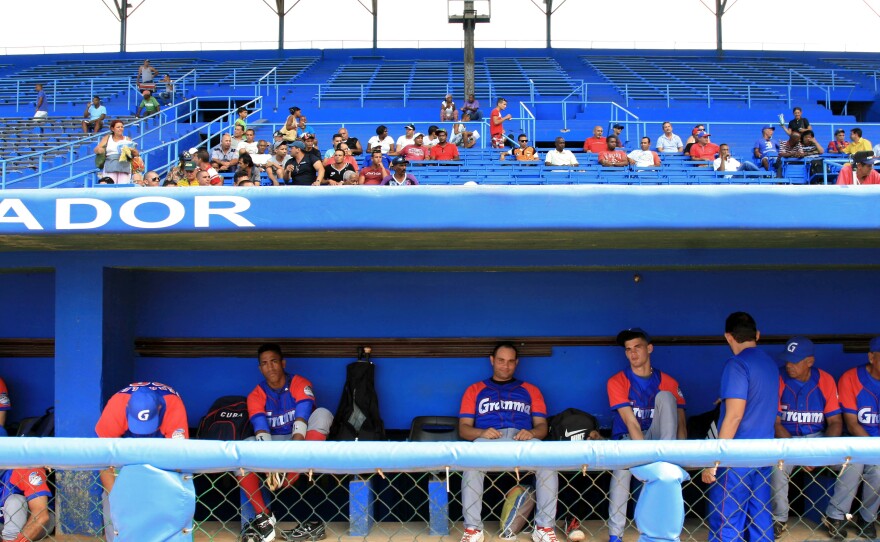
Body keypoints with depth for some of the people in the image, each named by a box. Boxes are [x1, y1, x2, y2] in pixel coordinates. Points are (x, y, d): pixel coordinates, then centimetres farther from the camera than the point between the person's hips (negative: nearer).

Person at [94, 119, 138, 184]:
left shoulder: (127, 139, 18)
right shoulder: (107, 138, 19)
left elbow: (136, 154, 15)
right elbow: (96, 150, 16)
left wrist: (132, 150, -8)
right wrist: (99, 150, -7)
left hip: (124, 167, 0)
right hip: (110, 168, 0)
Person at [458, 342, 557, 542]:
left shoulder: (530, 390, 27)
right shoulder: (475, 390, 24)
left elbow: (542, 426, 16)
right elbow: (463, 427, 12)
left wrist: (531, 433, -10)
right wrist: (481, 433, -12)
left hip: (522, 439, 1)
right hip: (487, 439, -1)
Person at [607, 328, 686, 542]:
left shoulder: (668, 382, 2)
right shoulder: (617, 382, -6)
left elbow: (681, 423, -3)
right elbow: (631, 423, -17)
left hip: (656, 437, 2)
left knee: (665, 396, -19)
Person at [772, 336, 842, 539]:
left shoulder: (825, 381, -4)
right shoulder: (778, 380, -10)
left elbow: (835, 422, -2)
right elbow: (775, 423, -10)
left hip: (817, 437, 3)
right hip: (786, 438, -2)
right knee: (778, 467, -32)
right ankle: (779, 519, -8)